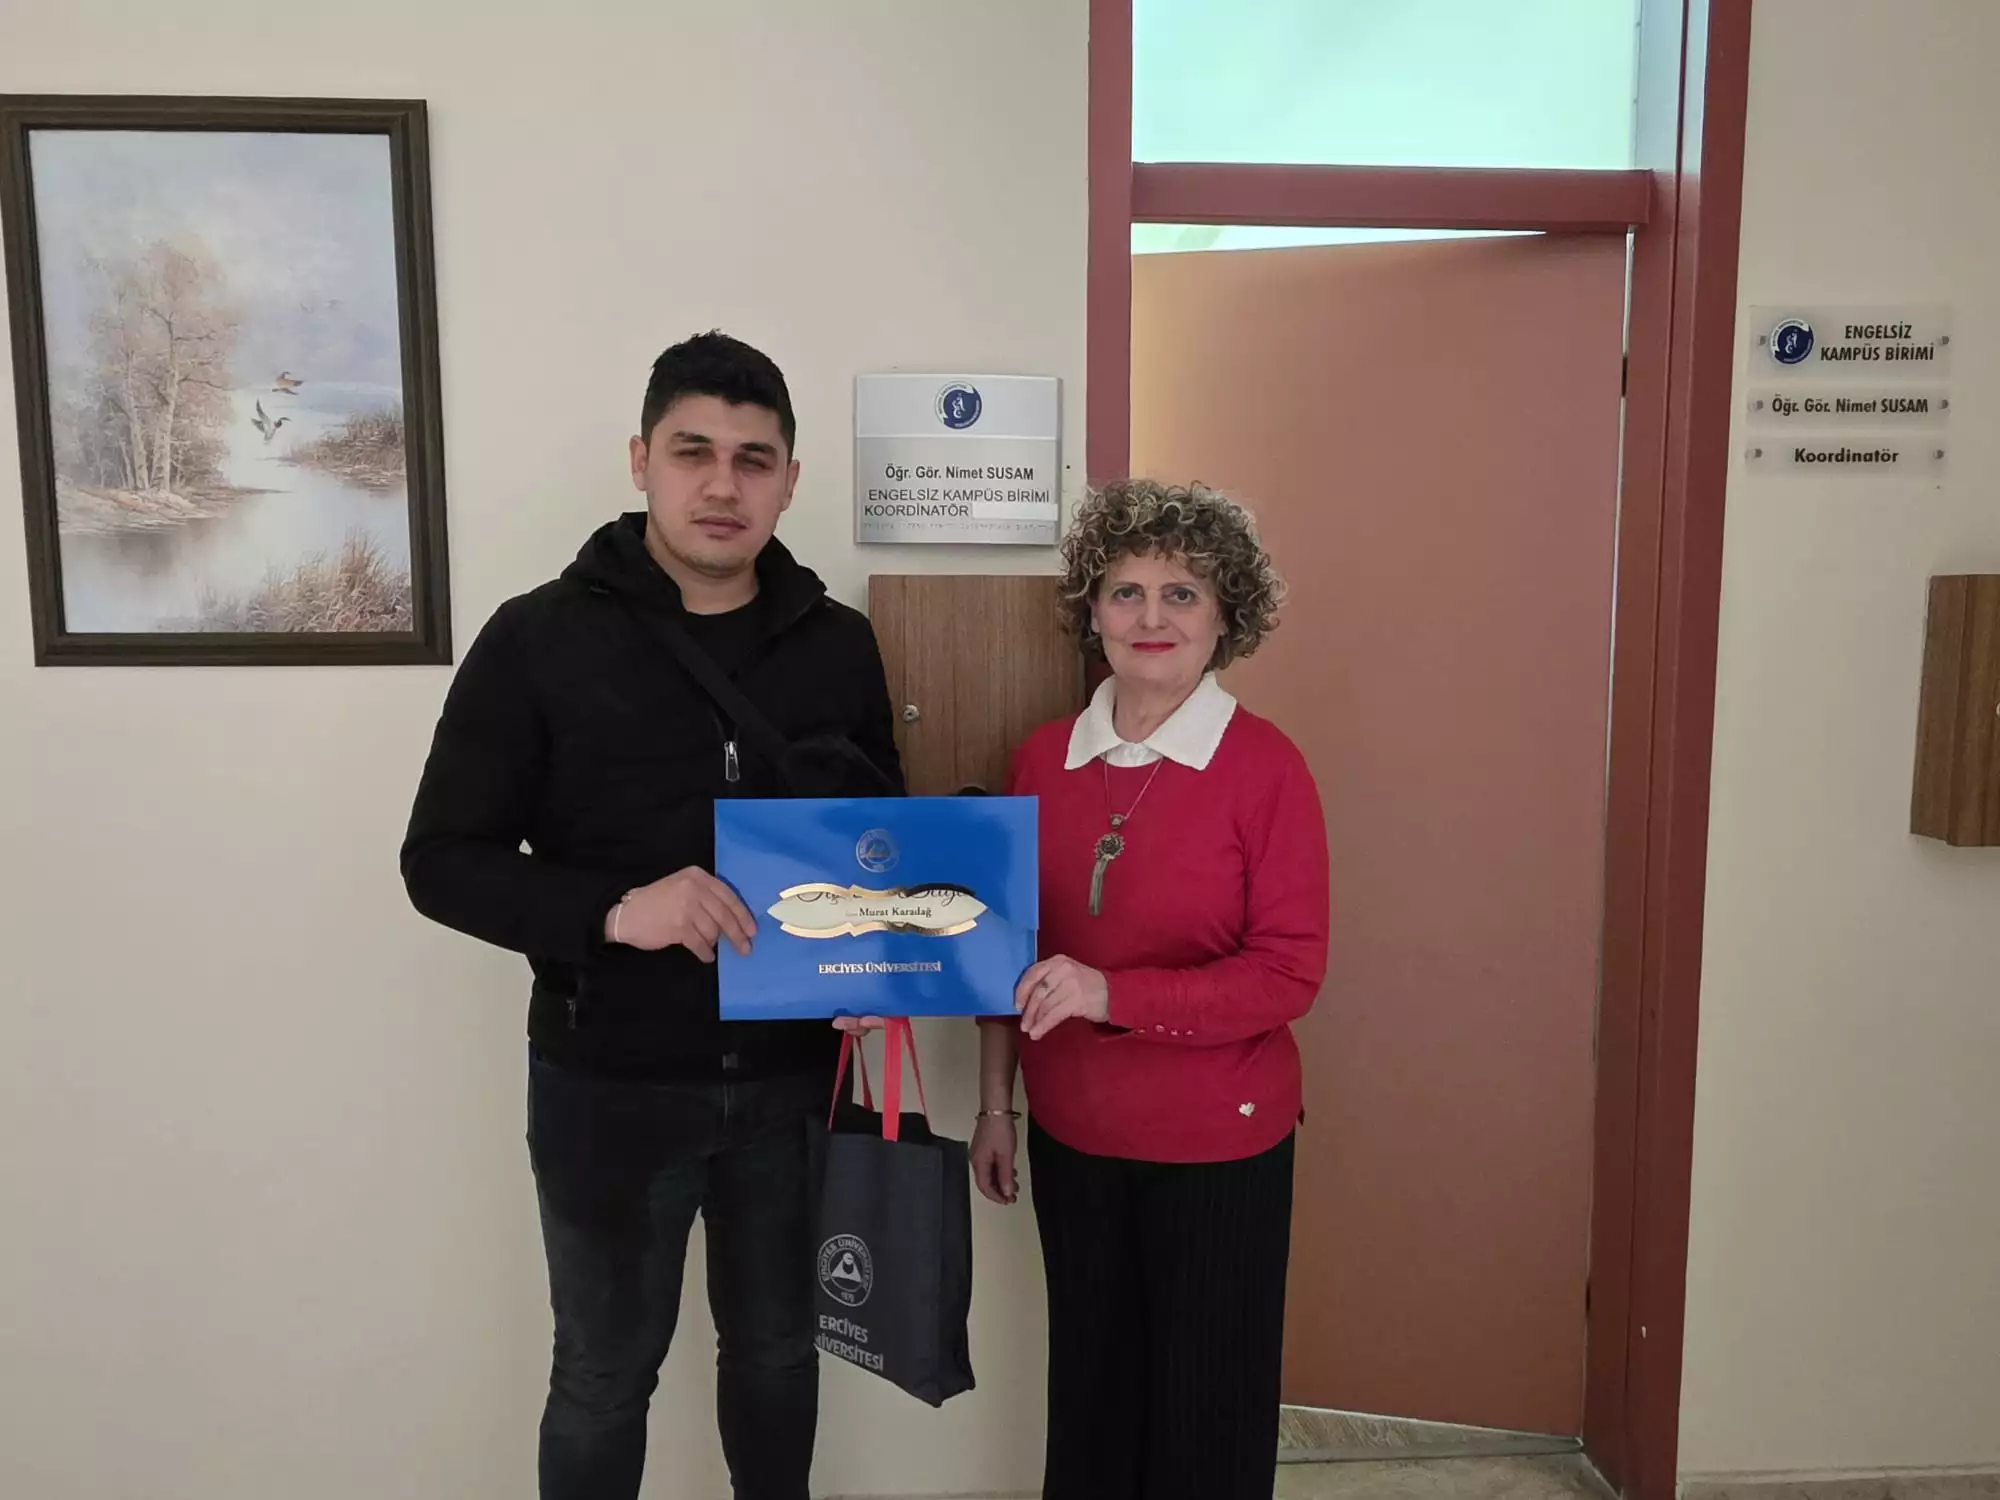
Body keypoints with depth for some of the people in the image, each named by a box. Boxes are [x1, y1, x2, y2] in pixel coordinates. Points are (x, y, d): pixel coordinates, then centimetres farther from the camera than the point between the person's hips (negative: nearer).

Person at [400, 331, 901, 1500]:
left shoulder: (839, 645, 0)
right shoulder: (540, 638, -10)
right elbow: (443, 862, -8)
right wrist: (613, 911, -25)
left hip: (790, 1075, 3)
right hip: (610, 1082, -2)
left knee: (777, 1349, 21)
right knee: (604, 1375, 17)